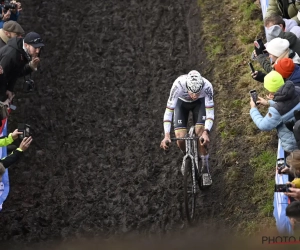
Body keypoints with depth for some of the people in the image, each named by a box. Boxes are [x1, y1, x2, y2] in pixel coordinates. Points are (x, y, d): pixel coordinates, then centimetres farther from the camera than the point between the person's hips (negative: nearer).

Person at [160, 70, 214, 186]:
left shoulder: (207, 86, -39)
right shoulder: (178, 85, -42)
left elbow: (210, 112, -34)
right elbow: (168, 111, -38)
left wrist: (206, 132, -49)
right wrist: (166, 135, -47)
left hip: (200, 103, 0)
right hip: (182, 102, 0)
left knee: (201, 136, -18)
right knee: (180, 138, -13)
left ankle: (206, 170, 0)